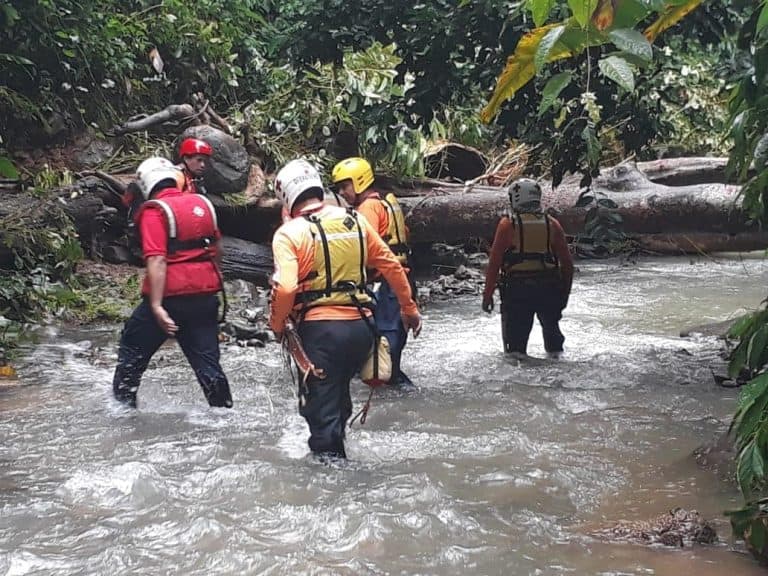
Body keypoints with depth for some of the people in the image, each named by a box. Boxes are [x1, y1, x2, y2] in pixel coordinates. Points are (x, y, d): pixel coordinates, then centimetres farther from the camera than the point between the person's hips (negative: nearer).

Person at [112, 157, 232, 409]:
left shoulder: (154, 211, -11)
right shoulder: (203, 204, 9)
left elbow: (157, 260, -21)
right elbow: (216, 249, 19)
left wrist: (156, 306, -23)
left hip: (170, 295, -5)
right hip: (206, 296, 5)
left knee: (132, 352, 14)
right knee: (207, 361, 10)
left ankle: (123, 405, 19)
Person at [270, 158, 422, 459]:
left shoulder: (289, 233, -7)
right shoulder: (355, 221, 7)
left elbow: (285, 288, -19)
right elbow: (392, 266, 11)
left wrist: (277, 325, -2)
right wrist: (409, 309, 21)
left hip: (320, 328, -5)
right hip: (361, 325, 6)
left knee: (321, 409, 2)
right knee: (339, 394, 24)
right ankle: (335, 451, 36)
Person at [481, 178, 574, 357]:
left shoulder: (507, 224, -4)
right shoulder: (552, 225, 5)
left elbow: (494, 262, -7)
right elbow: (567, 263, 6)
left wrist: (488, 294, -1)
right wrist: (565, 292, 17)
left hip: (517, 290, -3)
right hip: (548, 289, 3)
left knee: (516, 336, 5)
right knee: (551, 328, 22)